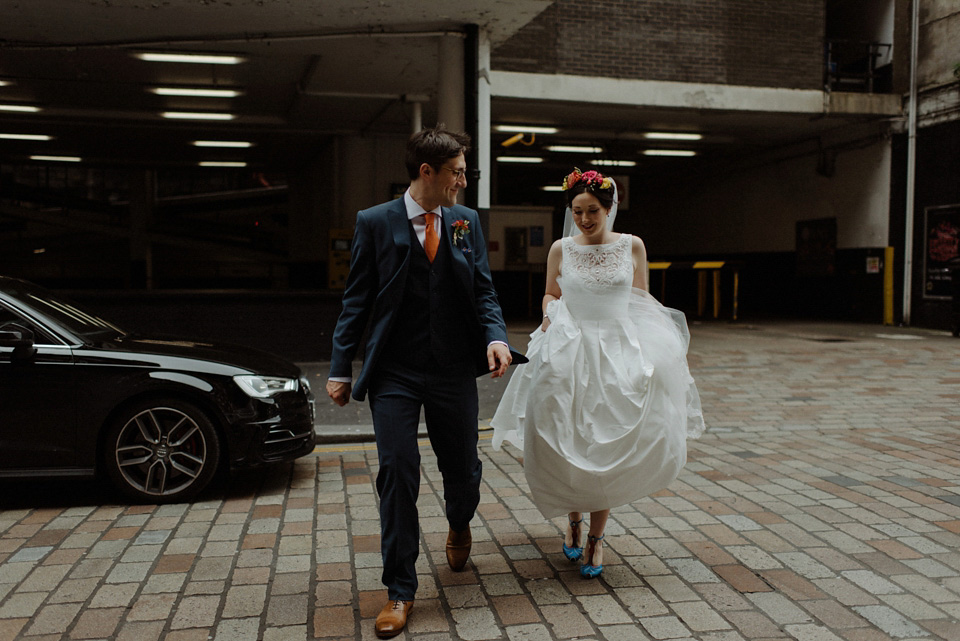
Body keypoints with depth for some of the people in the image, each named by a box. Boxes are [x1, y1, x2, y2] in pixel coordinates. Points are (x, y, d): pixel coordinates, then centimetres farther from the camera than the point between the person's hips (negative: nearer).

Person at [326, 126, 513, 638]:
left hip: (455, 371, 3)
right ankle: (400, 590, 13)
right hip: (394, 373, -2)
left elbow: (483, 291, 7)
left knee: (464, 471, 11)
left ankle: (458, 527, 48)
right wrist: (340, 369, -4)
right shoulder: (375, 223, -2)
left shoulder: (466, 222, 6)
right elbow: (356, 300, -1)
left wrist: (495, 337, -13)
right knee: (397, 474, -3)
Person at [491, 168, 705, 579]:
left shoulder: (632, 246, 4)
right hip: (569, 351, 0)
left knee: (608, 448, 0)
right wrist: (550, 314, -6)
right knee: (566, 444, 1)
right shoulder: (561, 249, 4)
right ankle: (573, 519, 28)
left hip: (620, 352, 0)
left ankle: (596, 537, 15)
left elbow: (642, 302, 10)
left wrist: (657, 343, -4)